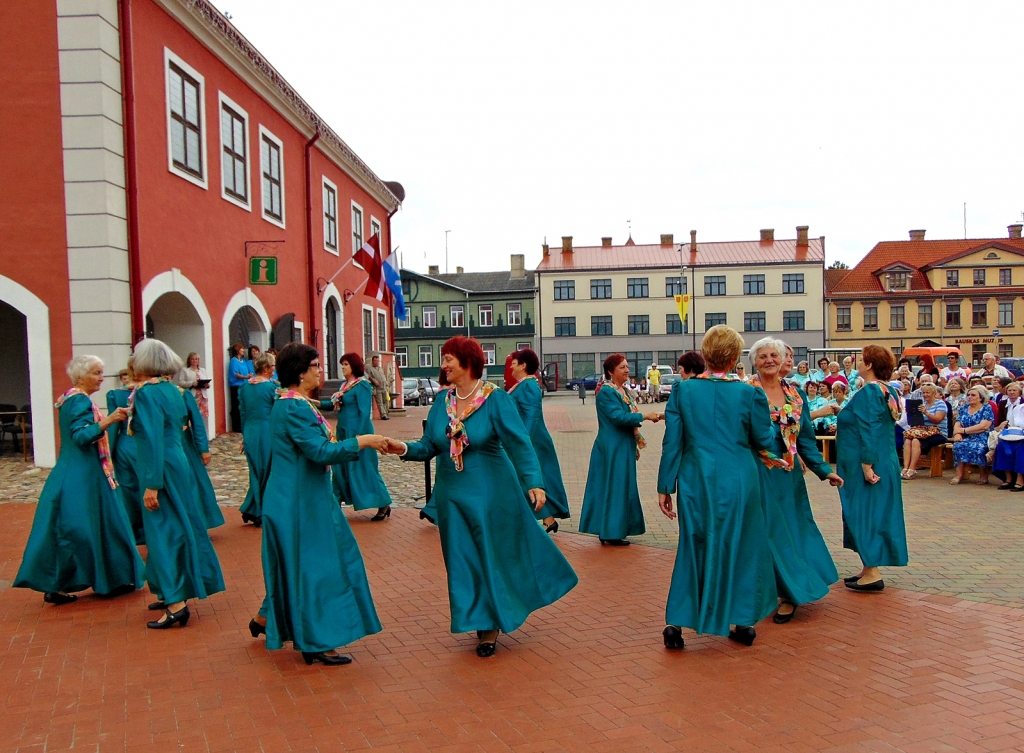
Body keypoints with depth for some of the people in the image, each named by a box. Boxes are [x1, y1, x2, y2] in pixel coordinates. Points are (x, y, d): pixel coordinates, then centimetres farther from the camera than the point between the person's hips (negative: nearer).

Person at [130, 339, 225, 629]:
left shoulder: (147, 393, -15)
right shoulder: (172, 390, 9)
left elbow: (153, 440, -21)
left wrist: (151, 484, -21)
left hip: (162, 471, -8)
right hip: (179, 464, 9)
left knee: (163, 531, -3)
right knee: (179, 527, 15)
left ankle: (176, 604, 0)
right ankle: (175, 591, 28)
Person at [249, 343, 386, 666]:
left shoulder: (299, 404, 10)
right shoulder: (293, 408, -21)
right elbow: (320, 451, -27)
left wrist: (361, 445, 8)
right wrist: (361, 441, -22)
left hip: (305, 498, 10)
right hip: (300, 502, -10)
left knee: (301, 564, 20)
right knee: (311, 564, 0)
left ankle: (265, 619, 36)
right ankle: (315, 643, 12)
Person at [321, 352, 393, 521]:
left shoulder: (362, 385, -13)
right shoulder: (344, 384, 11)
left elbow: (365, 412, -17)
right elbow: (335, 404, 13)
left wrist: (359, 435, -21)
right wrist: (319, 403, -3)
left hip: (356, 432, -8)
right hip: (343, 431, 8)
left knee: (363, 469, -4)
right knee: (340, 467, 12)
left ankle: (384, 506, 5)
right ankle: (337, 501, 22)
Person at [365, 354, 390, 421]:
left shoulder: (381, 369, 25)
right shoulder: (370, 369, 4)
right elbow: (368, 376, -7)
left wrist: (386, 385, 16)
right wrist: (374, 381, -18)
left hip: (384, 388, 6)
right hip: (377, 388, -6)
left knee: (385, 401, 5)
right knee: (379, 403, -8)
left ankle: (385, 414, 13)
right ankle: (383, 415, -11)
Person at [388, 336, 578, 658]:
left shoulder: (496, 399, -13)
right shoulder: (442, 401, 2)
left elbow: (519, 444, -19)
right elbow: (429, 446, 1)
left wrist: (533, 482, -30)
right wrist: (404, 448, -19)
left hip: (490, 492, -5)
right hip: (452, 495, 5)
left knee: (497, 556, 6)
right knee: (463, 561, 10)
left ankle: (492, 625, 24)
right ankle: (482, 623, 27)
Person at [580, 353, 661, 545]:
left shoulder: (625, 391, 13)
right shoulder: (606, 392, -15)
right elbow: (618, 417, -24)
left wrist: (636, 442, 19)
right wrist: (645, 416, -24)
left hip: (624, 448, 9)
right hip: (612, 449, -9)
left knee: (622, 488, 12)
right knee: (614, 487, -5)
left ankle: (608, 530, 21)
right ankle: (611, 532, 3)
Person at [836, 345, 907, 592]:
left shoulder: (869, 391, -18)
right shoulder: (887, 390, 11)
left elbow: (869, 431, -23)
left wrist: (867, 465, -24)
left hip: (865, 466, -10)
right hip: (885, 463, 10)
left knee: (864, 514, -4)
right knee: (875, 514, 13)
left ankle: (872, 573, 0)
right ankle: (870, 569, 20)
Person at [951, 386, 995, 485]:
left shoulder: (987, 408, 0)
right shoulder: (963, 409, 16)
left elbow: (983, 426, -14)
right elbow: (957, 425, 6)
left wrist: (963, 430, -12)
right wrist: (957, 433, -18)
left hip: (982, 439, -4)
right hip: (966, 439, 4)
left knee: (976, 447, -36)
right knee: (958, 445, -29)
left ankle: (983, 474, -12)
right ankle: (959, 474, -27)